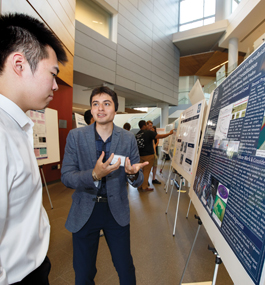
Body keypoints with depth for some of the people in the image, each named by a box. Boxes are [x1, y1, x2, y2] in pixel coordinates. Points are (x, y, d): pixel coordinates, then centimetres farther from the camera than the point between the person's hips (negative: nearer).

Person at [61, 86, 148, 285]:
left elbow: (138, 181, -3)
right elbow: (66, 177, -11)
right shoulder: (75, 136, -8)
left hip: (117, 211, 1)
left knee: (126, 268, 16)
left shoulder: (128, 139, -6)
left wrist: (132, 173, -28)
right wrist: (95, 175, -30)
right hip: (84, 211, 0)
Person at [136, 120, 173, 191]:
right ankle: (144, 187, 9)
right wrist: (169, 133, -1)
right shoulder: (149, 132, -12)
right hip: (148, 155, -5)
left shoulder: (136, 135, 5)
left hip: (140, 155, 6)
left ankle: (140, 186, 21)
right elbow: (159, 136, -13)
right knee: (146, 171, 3)